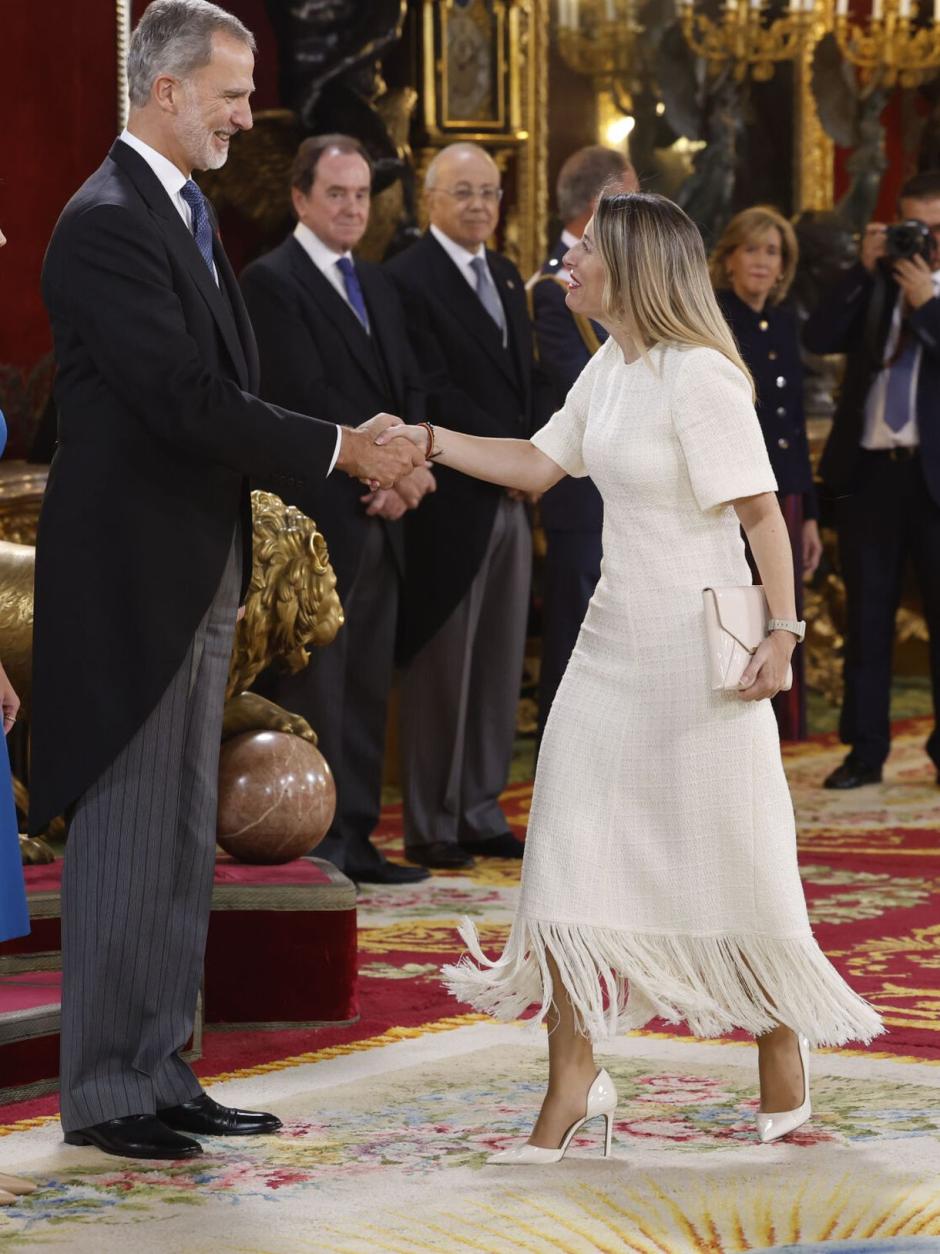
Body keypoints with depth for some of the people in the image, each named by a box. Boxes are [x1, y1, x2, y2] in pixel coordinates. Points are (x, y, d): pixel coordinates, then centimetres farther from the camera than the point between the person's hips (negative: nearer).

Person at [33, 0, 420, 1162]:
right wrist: (338, 448, -16)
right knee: (125, 838, -3)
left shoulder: (186, 217, 14)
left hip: (197, 574, 10)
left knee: (181, 843, 13)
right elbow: (187, 400, -23)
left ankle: (159, 1074, 20)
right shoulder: (106, 225, -16)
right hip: (130, 576, -10)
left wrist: (357, 460, 1)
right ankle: (103, 1094, 6)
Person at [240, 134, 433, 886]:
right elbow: (307, 398, -15)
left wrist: (405, 470, -4)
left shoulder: (378, 286, 19)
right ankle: (309, 851, -1)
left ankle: (355, 839, 15)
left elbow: (409, 391, 14)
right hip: (316, 522, -8)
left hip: (379, 521, 8)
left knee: (367, 692, 10)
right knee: (312, 691, -5)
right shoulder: (272, 281, -7)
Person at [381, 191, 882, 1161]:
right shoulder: (610, 369, 9)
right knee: (569, 856, 2)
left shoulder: (699, 376, -17)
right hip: (614, 641, 8)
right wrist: (428, 443, 10)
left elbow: (761, 511, -18)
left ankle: (785, 1077, 21)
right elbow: (537, 464, 18)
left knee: (733, 862, 3)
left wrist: (782, 632, -24)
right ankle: (572, 1082, 9)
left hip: (695, 647, -8)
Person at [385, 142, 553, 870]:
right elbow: (432, 392, -15)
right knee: (442, 667, -2)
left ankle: (482, 815, 16)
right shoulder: (409, 278, -9)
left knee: (499, 667, 9)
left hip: (510, 501, 8)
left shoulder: (507, 277, 17)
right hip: (452, 502, -8)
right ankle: (431, 826, 5)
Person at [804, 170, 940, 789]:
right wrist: (864, 269, -6)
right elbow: (819, 337, -1)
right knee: (867, 617, 7)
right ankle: (865, 749, 12)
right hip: (869, 469, 3)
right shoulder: (877, 285, 11)